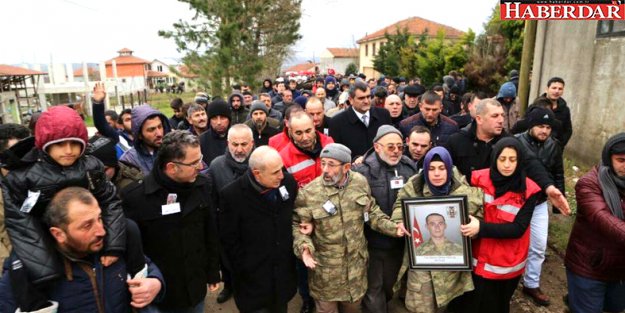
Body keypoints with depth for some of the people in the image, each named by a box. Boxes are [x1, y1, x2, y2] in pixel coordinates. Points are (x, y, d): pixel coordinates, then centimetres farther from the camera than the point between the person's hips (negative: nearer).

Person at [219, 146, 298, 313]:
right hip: (252, 280, -4)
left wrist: (291, 252, 5)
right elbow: (229, 241, -12)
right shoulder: (232, 194, -21)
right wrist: (246, 270, -8)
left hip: (284, 274, 4)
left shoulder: (289, 182, -10)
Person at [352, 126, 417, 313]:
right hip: (372, 242, -5)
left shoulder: (410, 168, 1)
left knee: (390, 286, 25)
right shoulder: (363, 171, -17)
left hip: (399, 242, 5)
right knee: (373, 289, 12)